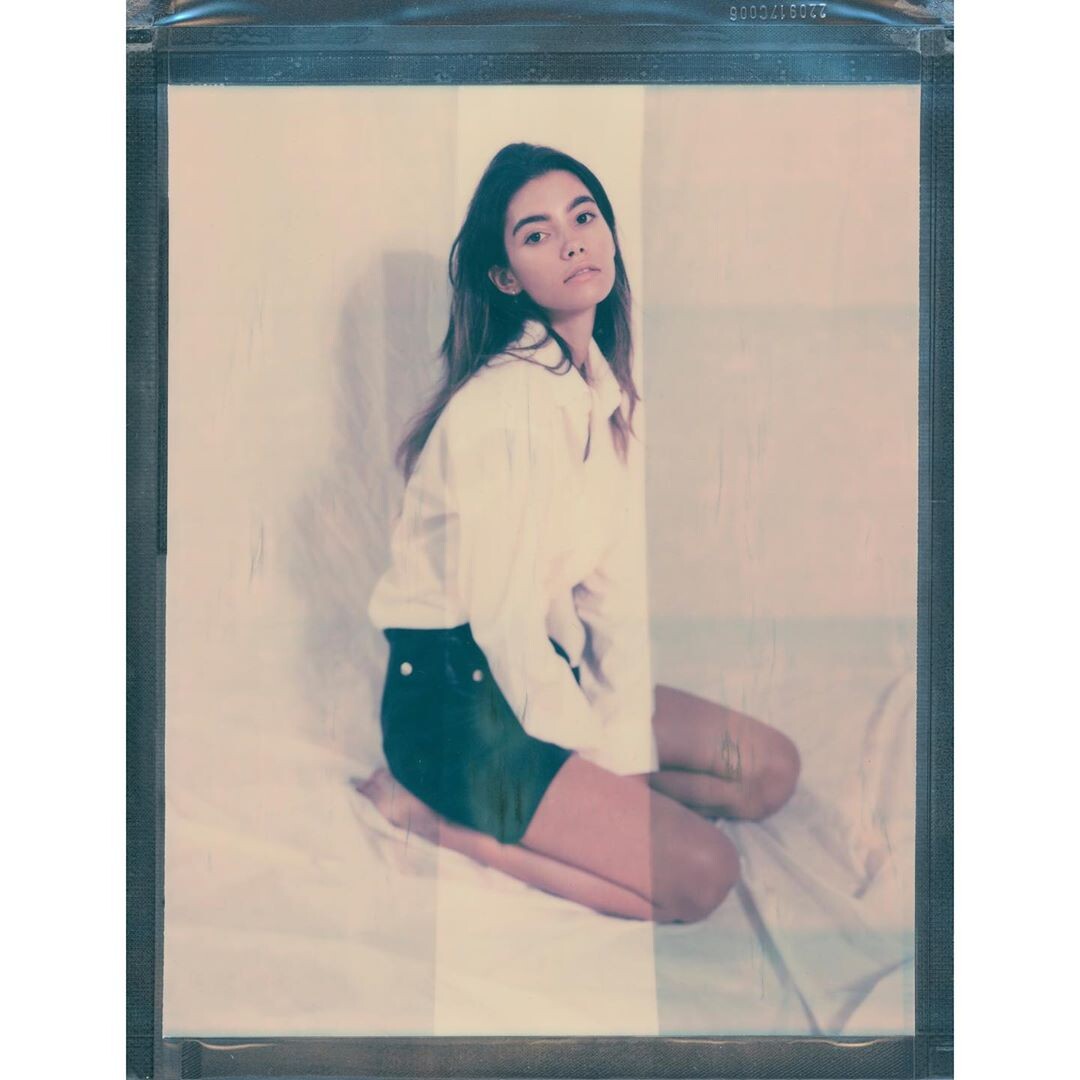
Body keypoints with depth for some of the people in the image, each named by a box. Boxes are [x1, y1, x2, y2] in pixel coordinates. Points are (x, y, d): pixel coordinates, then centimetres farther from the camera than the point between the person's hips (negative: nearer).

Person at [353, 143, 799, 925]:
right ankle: (424, 806, -7)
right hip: (456, 692, -8)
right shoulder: (501, 404, -22)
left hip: (545, 667, 9)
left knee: (772, 770, 4)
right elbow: (503, 619, -20)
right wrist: (607, 765, -12)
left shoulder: (603, 385, 5)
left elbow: (617, 585, 1)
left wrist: (630, 737, -8)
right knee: (700, 874, -17)